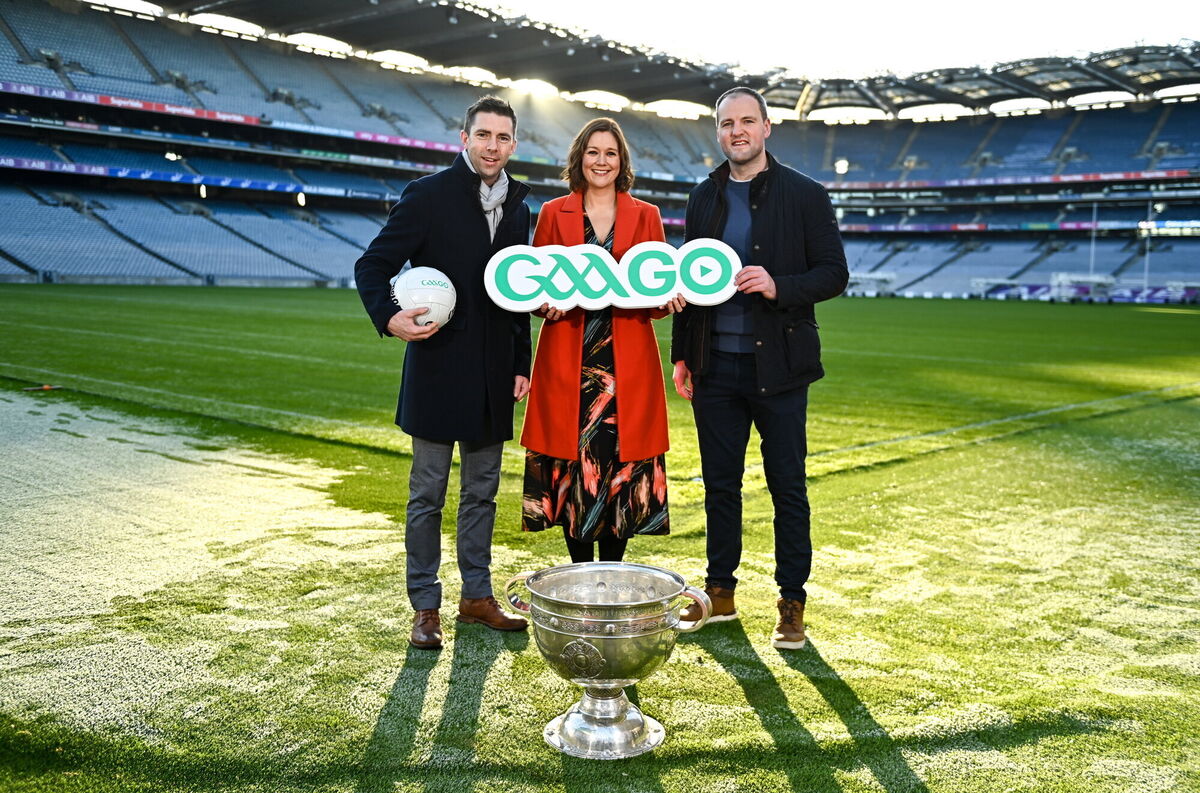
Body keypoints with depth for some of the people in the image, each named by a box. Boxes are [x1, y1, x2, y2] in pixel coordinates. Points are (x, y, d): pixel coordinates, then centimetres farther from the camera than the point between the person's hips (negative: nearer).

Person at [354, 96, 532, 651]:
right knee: (427, 494, 3)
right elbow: (373, 266, -6)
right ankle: (425, 608, 14)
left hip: (492, 376, 5)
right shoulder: (428, 195, -5)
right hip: (437, 370, -5)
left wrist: (521, 365, 11)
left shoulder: (518, 207, 11)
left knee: (482, 492, 13)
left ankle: (477, 595, 25)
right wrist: (389, 318, -26)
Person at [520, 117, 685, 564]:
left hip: (626, 364, 1)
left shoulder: (645, 216, 11)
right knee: (573, 462, 0)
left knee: (622, 465, -1)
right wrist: (546, 303, -12)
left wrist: (668, 299, -11)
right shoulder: (553, 213, 10)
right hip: (569, 362, 0)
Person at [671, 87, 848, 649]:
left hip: (777, 366, -4)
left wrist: (780, 287, -21)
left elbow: (834, 273, -3)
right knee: (720, 483, 11)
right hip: (715, 366, 4)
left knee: (787, 487, 3)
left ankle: (792, 603, 15)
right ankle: (720, 593, 23)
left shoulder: (805, 195, -1)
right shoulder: (704, 197, 11)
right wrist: (682, 355, 10)